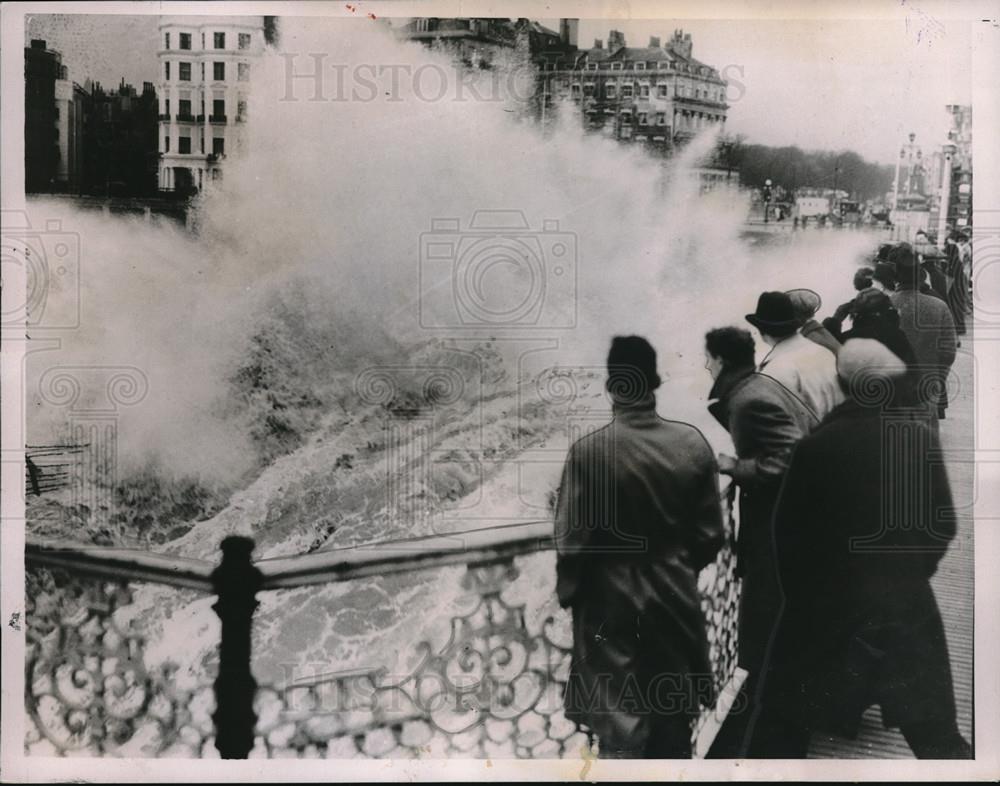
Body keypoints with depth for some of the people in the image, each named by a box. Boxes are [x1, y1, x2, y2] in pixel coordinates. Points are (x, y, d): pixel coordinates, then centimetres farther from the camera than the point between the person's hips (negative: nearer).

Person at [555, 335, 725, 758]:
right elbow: (710, 534, -1)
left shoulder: (588, 452, -18)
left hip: (612, 604, -3)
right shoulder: (693, 444, -8)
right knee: (674, 720, 19)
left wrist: (568, 592, 5)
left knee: (622, 724, 5)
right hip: (676, 599, 3)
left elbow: (572, 542, -14)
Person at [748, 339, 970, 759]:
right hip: (906, 606, 2)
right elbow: (942, 525, 0)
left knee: (780, 729, 12)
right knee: (937, 736, 15)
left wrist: (801, 594, 11)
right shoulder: (920, 438, -7)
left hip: (827, 608, -2)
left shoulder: (815, 446, -12)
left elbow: (787, 531, -5)